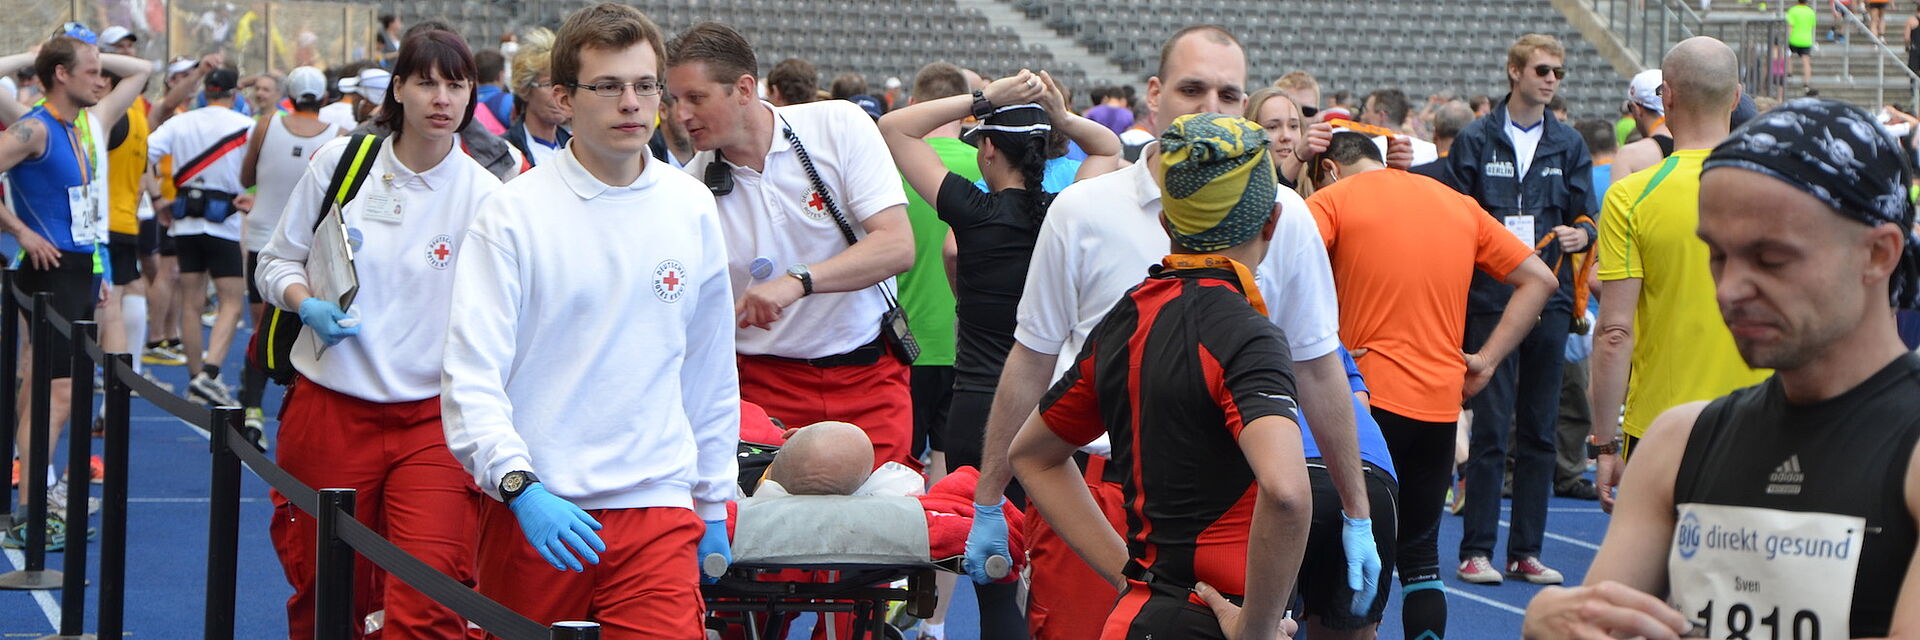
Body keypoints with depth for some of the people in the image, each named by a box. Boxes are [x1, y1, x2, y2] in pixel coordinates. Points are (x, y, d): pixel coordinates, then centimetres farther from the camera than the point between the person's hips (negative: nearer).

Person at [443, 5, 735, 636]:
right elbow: (470, 377, -9)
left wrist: (714, 505, 18)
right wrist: (520, 486, -22)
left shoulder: (692, 210, 8)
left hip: (658, 512, 2)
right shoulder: (514, 213, -4)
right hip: (532, 513, -2)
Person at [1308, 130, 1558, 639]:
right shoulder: (1461, 206, 15)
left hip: (1369, 398, -4)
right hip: (1442, 403, 5)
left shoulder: (1333, 200, 0)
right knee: (1421, 555, 13)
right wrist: (1487, 358, 9)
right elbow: (1539, 279, 14)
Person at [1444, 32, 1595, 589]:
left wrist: (1580, 234, -12)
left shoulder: (1568, 145, 12)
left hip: (1549, 298, 3)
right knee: (1490, 427, -6)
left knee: (1539, 431, 6)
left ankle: (1526, 551, 11)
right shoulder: (1476, 141, 4)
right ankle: (1476, 550, -1)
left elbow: (1585, 217, 9)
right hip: (1491, 298, -3)